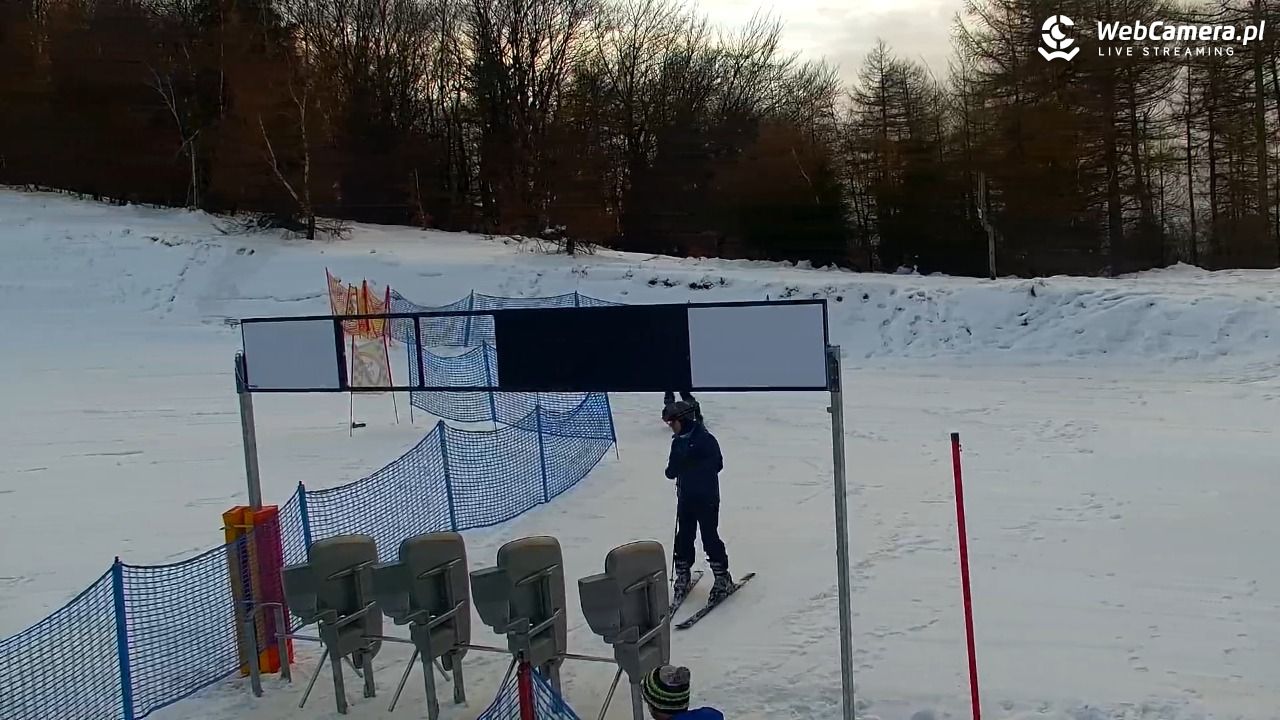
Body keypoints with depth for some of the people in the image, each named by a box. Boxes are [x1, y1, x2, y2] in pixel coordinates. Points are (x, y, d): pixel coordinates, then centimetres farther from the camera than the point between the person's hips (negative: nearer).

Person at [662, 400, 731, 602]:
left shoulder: (705, 439, -16)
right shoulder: (678, 442, 7)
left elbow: (717, 464, -17)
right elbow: (672, 470, 12)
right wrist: (672, 470, -7)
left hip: (706, 498, -7)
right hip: (685, 497, 7)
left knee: (710, 537, 0)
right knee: (683, 537, 12)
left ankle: (722, 577, 14)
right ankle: (682, 575, 26)